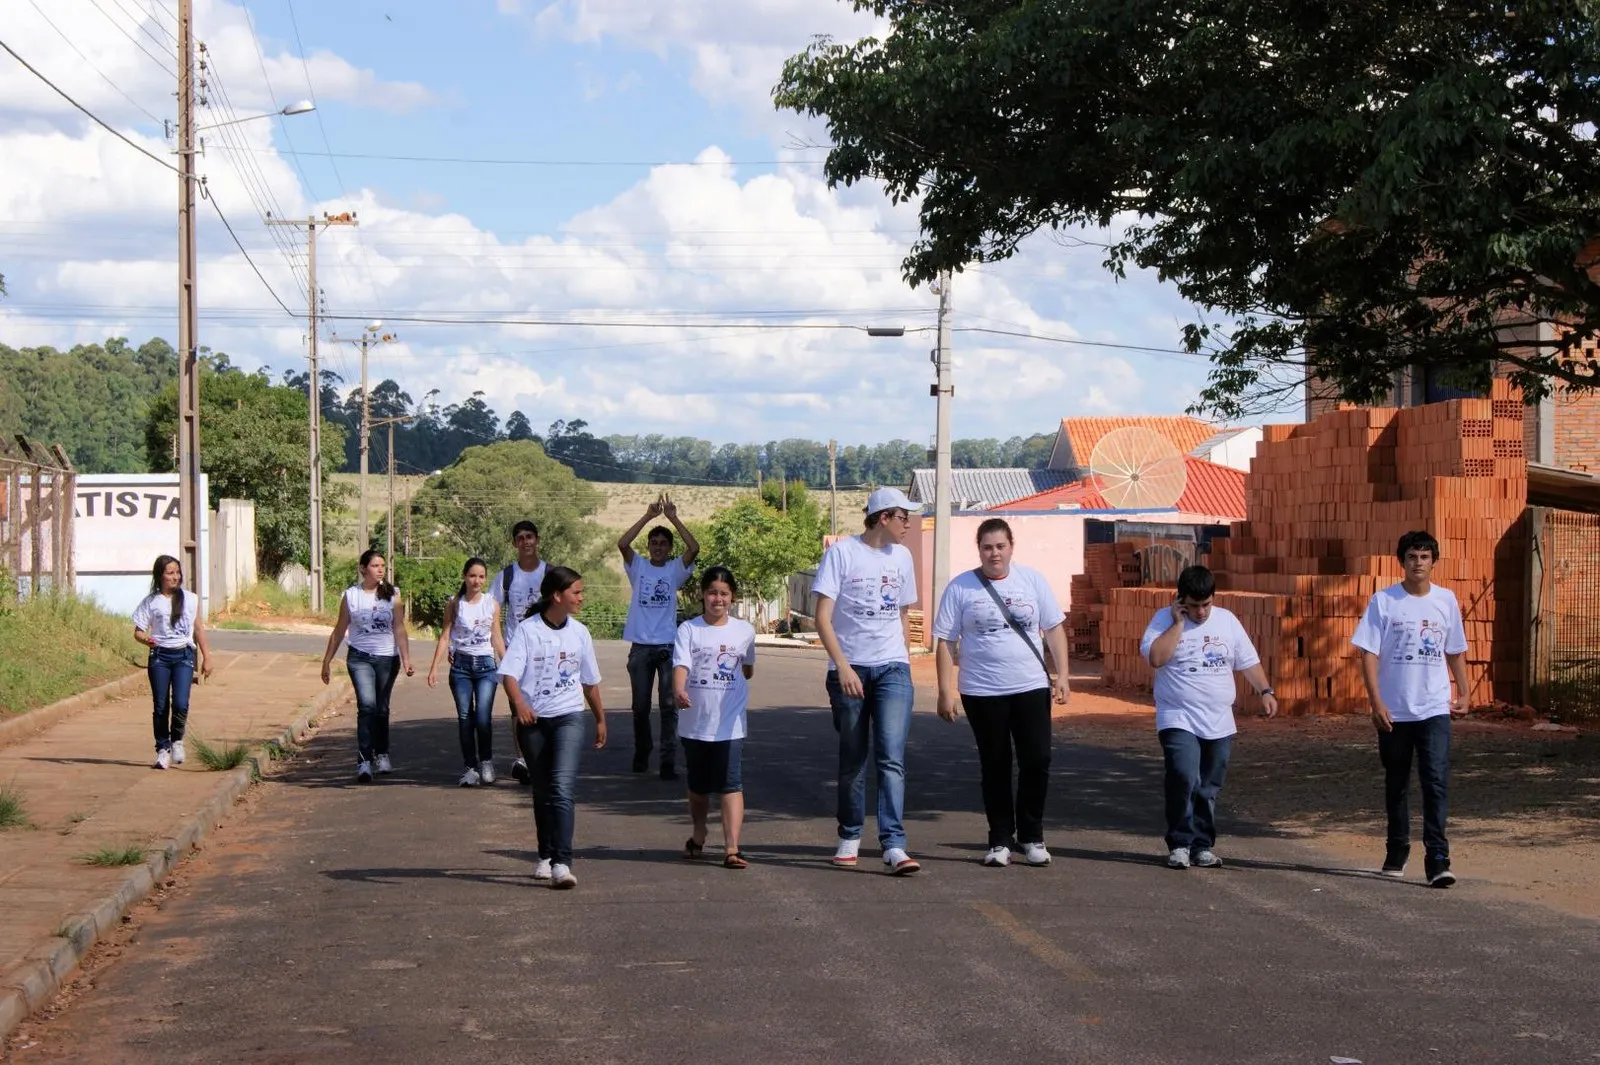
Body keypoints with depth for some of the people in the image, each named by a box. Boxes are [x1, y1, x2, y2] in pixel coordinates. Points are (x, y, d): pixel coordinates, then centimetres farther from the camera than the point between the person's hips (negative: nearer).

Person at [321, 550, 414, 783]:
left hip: (387, 658, 1)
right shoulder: (350, 595, 2)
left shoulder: (392, 595, 2)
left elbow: (399, 629, -2)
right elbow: (339, 630, 8)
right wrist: (327, 661, 9)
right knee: (367, 705, -18)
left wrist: (406, 659, -13)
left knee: (382, 709, 11)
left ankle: (381, 754, 32)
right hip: (360, 658, -1)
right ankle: (364, 761, -20)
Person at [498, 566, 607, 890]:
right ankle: (546, 856, 28)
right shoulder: (527, 630, -6)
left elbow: (590, 681, 17)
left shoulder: (578, 632, 6)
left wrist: (600, 719, 23)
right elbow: (509, 672, -15)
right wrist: (519, 704, -33)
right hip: (533, 719, -1)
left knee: (562, 788, -16)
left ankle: (562, 863, -22)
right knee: (542, 792, 11)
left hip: (568, 717, 1)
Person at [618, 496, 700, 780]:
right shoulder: (638, 567, 7)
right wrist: (648, 516, -11)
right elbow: (622, 544, -10)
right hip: (641, 646, 1)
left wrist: (673, 518, -10)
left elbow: (694, 548, -11)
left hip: (668, 646, -1)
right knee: (640, 706, 10)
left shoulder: (675, 569, 6)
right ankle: (641, 753, 27)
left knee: (669, 705, -6)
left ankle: (669, 761, -7)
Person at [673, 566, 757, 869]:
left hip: (730, 724, 0)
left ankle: (731, 848, -16)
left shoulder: (744, 631, 4)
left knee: (731, 784, -11)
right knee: (698, 786, 15)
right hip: (695, 722, 0)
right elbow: (681, 664, -17)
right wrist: (679, 690, -34)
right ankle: (698, 836, 38)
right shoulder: (689, 629, -2)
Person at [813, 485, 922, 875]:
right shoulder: (842, 552, -5)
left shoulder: (901, 556, 11)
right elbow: (823, 617, -10)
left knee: (892, 758, -10)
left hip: (893, 668, 3)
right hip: (849, 669, -3)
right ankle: (850, 837, 24)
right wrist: (843, 667, -19)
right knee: (852, 759, 8)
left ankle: (894, 845, -16)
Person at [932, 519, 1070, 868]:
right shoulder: (960, 588, 0)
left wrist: (1062, 675, 2)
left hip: (1031, 687, 1)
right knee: (995, 767, 6)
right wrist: (946, 692, -5)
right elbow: (945, 642, -1)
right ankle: (1000, 840, 15)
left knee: (1037, 761, -3)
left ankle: (1031, 836, 12)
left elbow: (1054, 629, 9)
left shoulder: (1033, 581, 6)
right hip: (983, 692, -1)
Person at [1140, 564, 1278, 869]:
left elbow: (1248, 661, 14)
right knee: (1184, 779, -18)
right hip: (1179, 720, -4)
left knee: (1209, 789, 8)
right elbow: (1156, 658, -18)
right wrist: (1178, 623, -16)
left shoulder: (1227, 620, 9)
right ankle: (1180, 844, -7)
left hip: (1219, 723, 4)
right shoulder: (1165, 620, -3)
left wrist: (1265, 690, 3)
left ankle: (1202, 845, 18)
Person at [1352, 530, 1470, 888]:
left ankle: (1437, 860, -14)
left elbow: (1456, 652, 15)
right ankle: (1397, 853, 28)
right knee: (1396, 784, 13)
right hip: (1394, 711, 0)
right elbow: (1369, 653, -5)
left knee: (1436, 782, -11)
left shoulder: (1446, 600, 5)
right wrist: (1376, 702, -12)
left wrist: (1463, 693, 9)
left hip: (1435, 710, 0)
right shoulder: (1383, 601, -3)